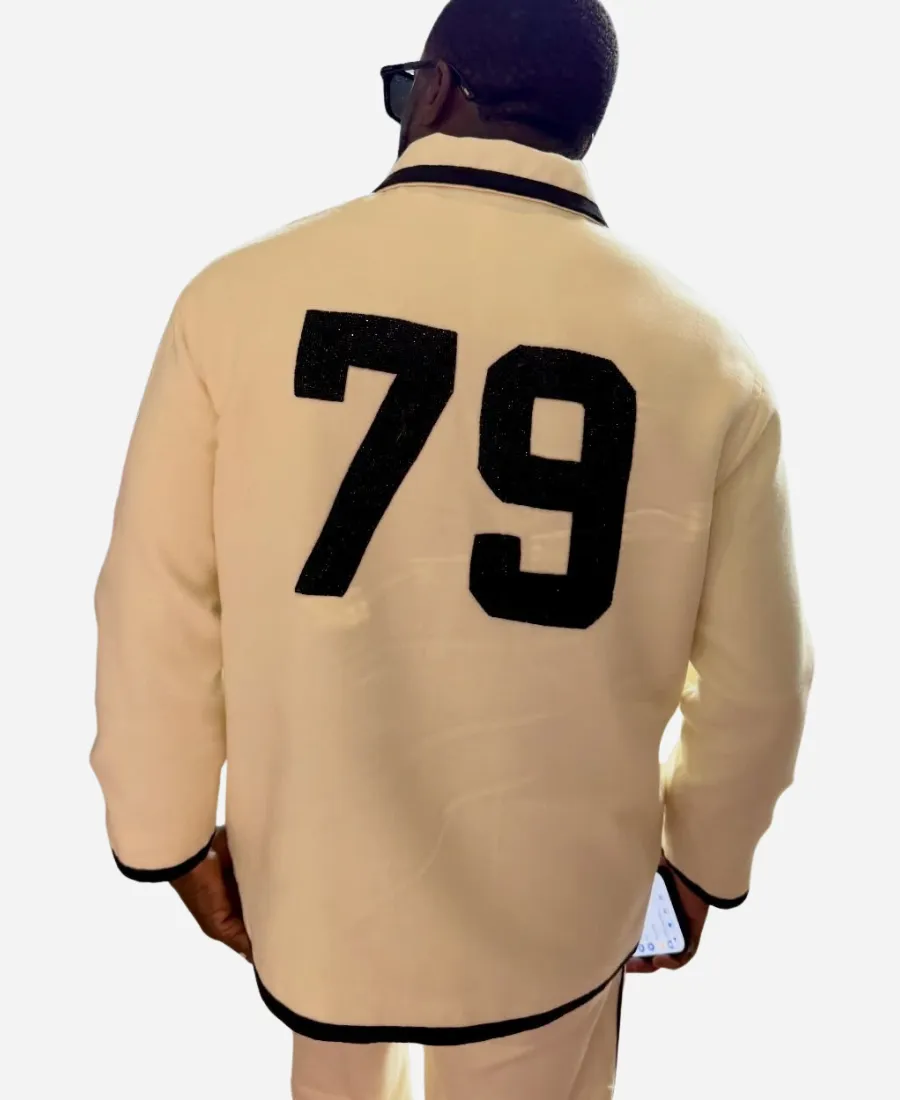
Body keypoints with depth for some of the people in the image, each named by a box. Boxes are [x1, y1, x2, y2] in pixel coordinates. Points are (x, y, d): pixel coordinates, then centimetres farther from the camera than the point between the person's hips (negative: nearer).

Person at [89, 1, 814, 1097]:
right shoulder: (705, 353, -15)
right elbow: (753, 682, -7)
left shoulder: (240, 292, -17)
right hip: (551, 906, 1)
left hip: (314, 880, 1)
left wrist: (171, 832, 6)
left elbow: (157, 608, -11)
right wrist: (704, 858, 12)